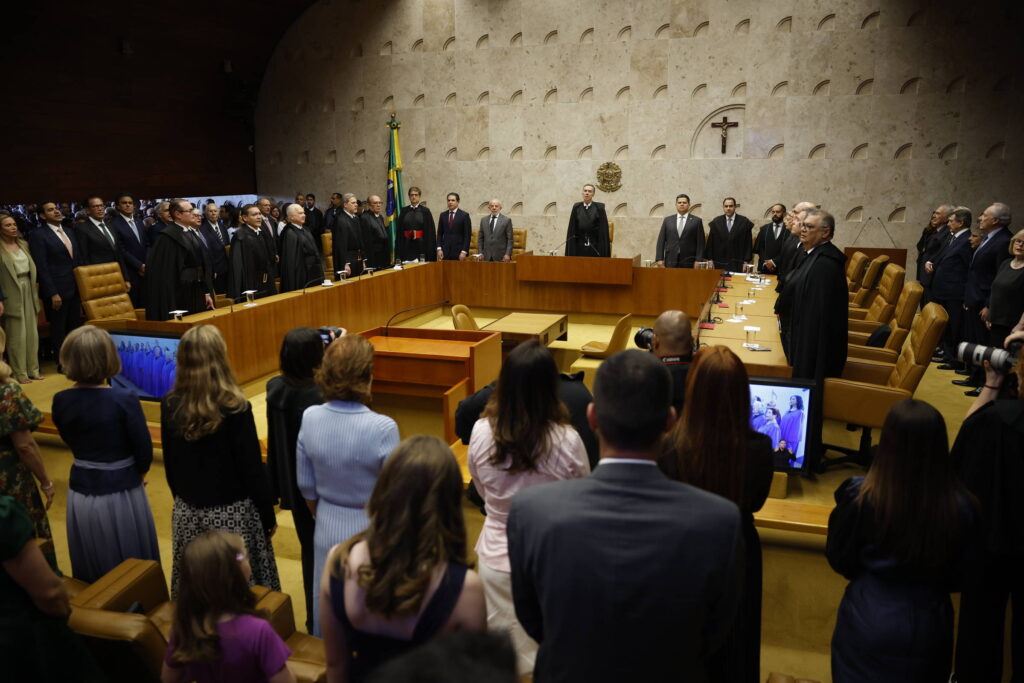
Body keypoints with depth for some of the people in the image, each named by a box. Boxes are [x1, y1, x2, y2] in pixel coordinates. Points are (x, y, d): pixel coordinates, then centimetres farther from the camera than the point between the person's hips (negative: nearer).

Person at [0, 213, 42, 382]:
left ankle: (33, 369, 21)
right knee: (17, 335, 0)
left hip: (29, 292, 6)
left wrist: (35, 294, 11)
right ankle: (20, 373, 11)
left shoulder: (23, 244, 10)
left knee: (32, 333, 10)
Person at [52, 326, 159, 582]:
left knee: (90, 575, 23)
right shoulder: (124, 399, -20)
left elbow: (71, 440, 10)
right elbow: (144, 450, -11)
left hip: (80, 493, 5)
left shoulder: (61, 401, -7)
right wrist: (138, 472, 6)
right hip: (121, 493, -5)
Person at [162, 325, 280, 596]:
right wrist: (268, 517, -1)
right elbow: (252, 469, -13)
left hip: (186, 514, 5)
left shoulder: (170, 405, -5)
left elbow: (169, 464, 6)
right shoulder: (235, 408, -19)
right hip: (232, 514, -5)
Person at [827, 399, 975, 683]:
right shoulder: (960, 506, -19)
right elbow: (958, 577, -2)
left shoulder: (861, 497, -24)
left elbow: (838, 559, -7)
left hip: (870, 621, -1)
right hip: (930, 625, 2)